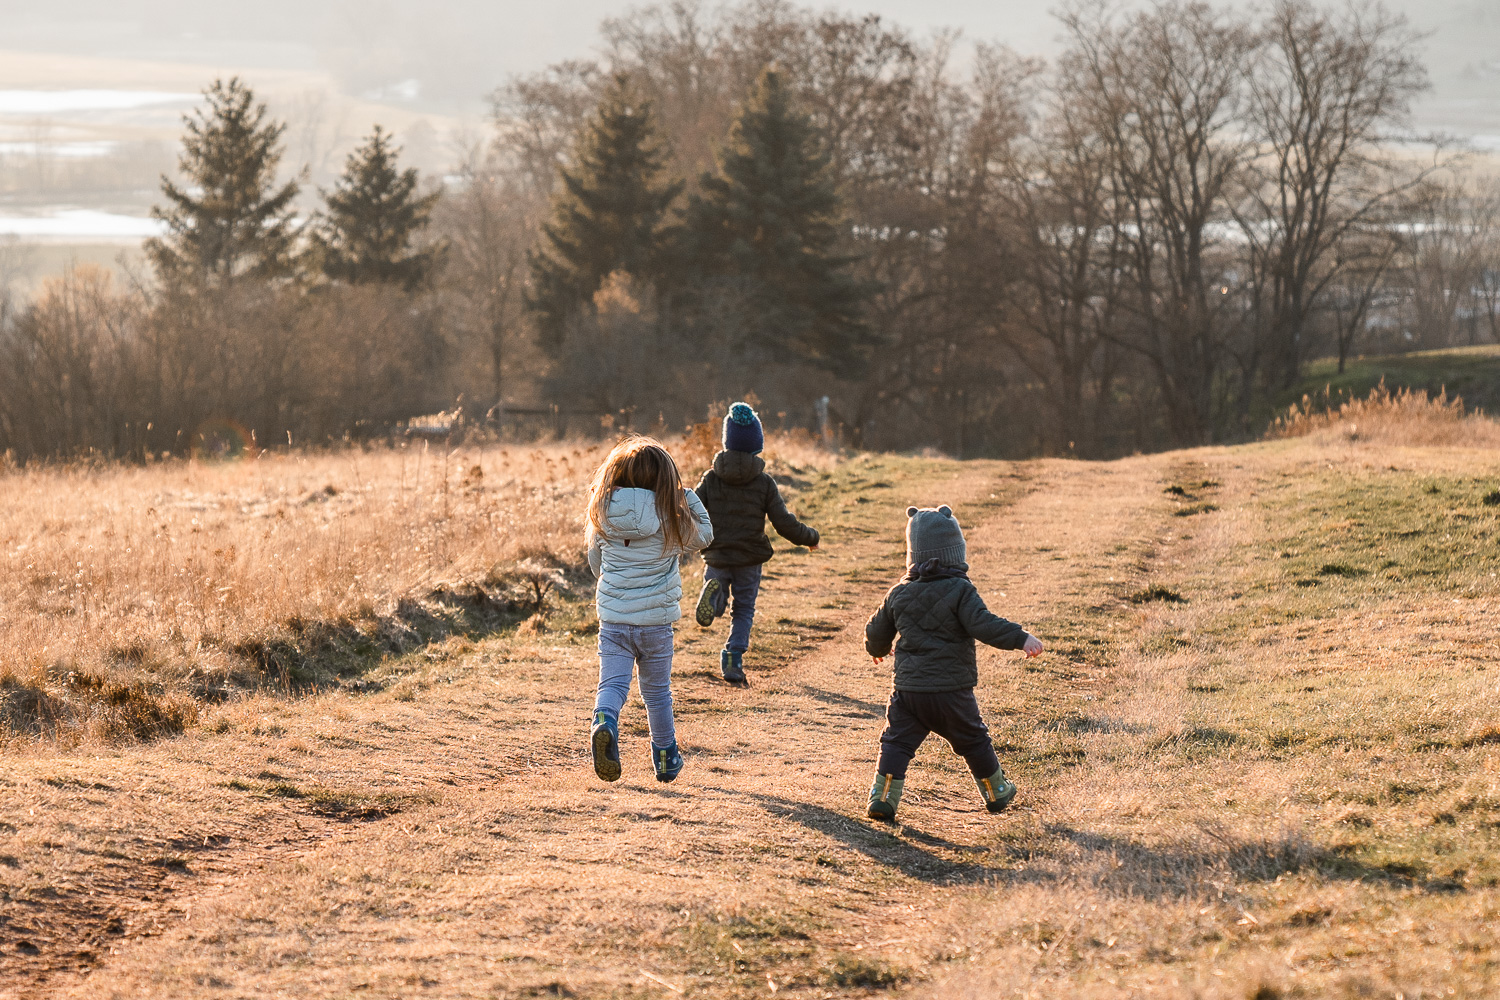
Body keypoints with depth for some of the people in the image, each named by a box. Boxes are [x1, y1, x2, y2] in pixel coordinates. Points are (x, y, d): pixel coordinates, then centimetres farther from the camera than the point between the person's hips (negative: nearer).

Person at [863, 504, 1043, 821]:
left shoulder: (899, 594, 5)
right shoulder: (960, 591, -11)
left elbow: (877, 631, 17)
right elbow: (984, 626, -21)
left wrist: (877, 649, 39)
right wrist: (1021, 638, -19)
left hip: (907, 688, 3)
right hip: (951, 691, -3)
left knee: (897, 742, 7)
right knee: (973, 741, 14)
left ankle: (883, 796, -6)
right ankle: (996, 792, 28)